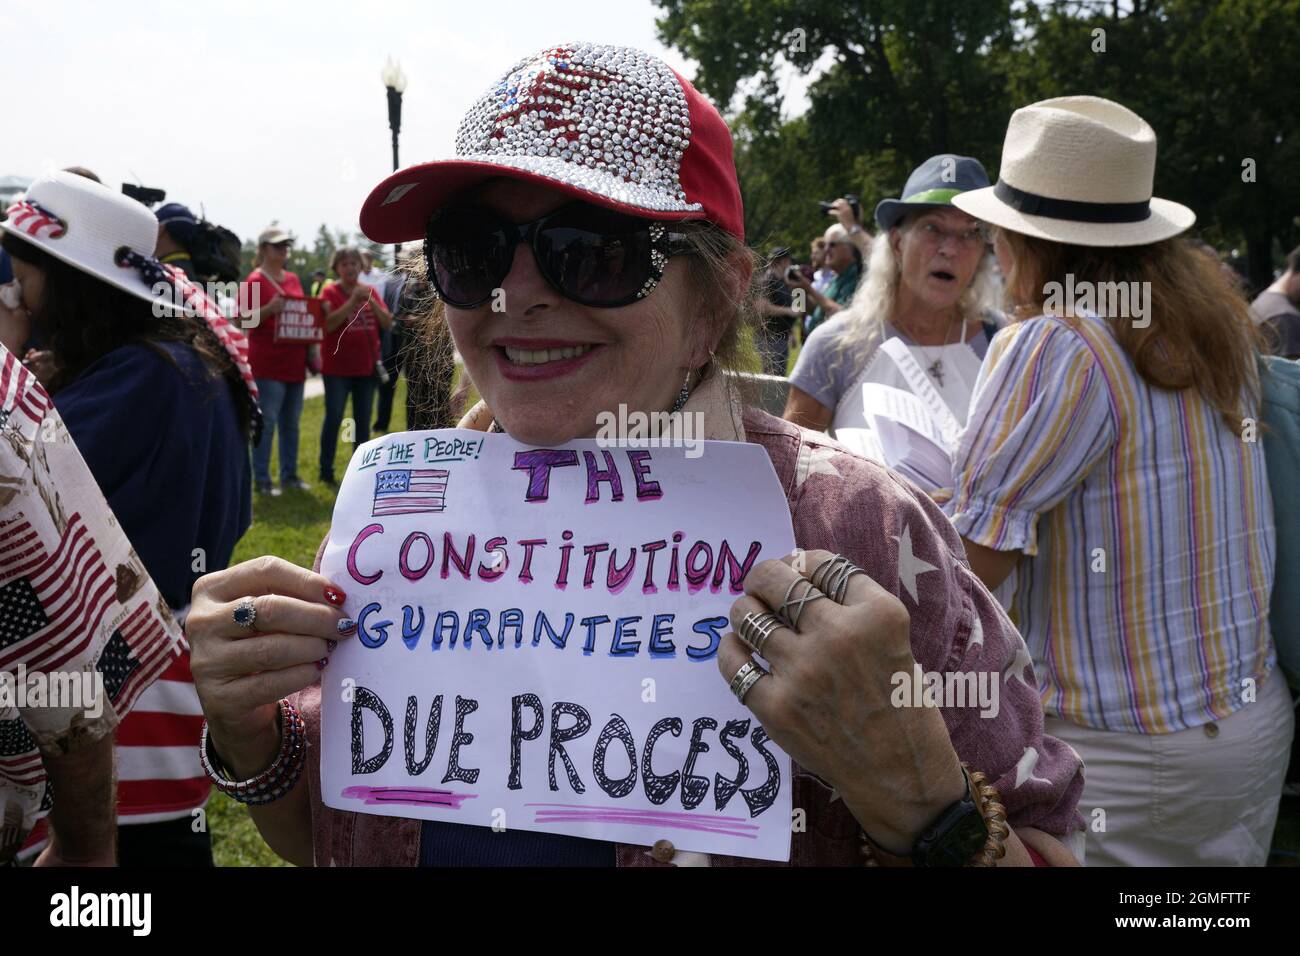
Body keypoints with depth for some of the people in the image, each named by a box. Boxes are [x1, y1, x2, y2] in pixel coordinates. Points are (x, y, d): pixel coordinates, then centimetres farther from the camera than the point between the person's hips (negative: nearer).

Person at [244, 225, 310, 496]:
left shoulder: (293, 279, 14)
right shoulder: (255, 280, -7)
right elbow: (245, 319, -12)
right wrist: (269, 309, -25)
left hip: (294, 361, 7)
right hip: (267, 362, -7)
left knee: (291, 421, 12)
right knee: (267, 422, -5)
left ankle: (289, 475, 21)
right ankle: (262, 480, 2)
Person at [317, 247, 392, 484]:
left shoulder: (370, 291, 8)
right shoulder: (330, 291, -5)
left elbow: (387, 323, 1)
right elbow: (328, 324, -19)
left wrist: (371, 301, -14)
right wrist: (353, 300, -22)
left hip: (367, 366, 4)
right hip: (337, 367, -4)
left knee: (363, 420, 9)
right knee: (334, 417, -5)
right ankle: (326, 470, 4)